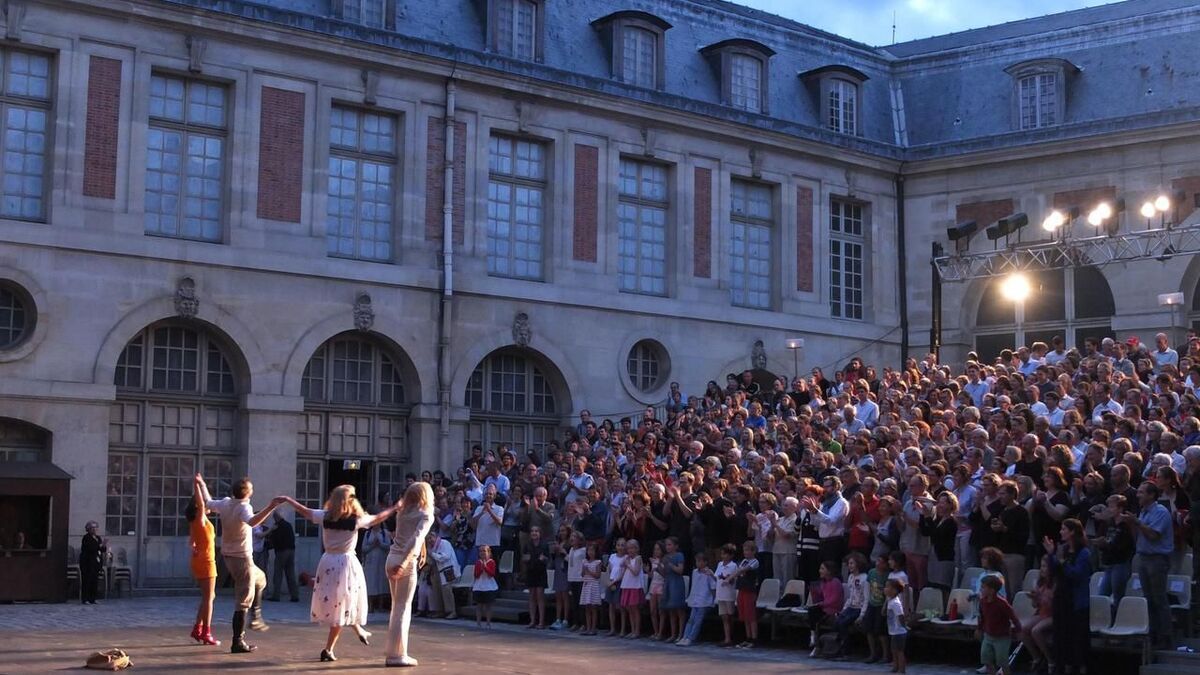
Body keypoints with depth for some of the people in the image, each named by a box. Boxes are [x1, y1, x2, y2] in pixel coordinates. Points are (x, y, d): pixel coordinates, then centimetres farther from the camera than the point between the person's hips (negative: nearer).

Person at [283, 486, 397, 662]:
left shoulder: (325, 516, -2)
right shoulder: (356, 519, -8)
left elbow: (304, 511, 11)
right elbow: (378, 518, 6)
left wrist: (288, 500, 27)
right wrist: (395, 508, 21)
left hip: (327, 563, 4)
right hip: (347, 563, -4)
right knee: (342, 606, 3)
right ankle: (328, 649, 1)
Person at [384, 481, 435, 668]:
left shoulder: (402, 512, 14)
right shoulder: (426, 516, -5)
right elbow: (416, 539, -18)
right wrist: (404, 563, -26)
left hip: (392, 559, 6)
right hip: (407, 562, -6)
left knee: (397, 606, 15)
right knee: (403, 608, -2)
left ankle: (393, 651, 19)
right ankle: (397, 654, -1)